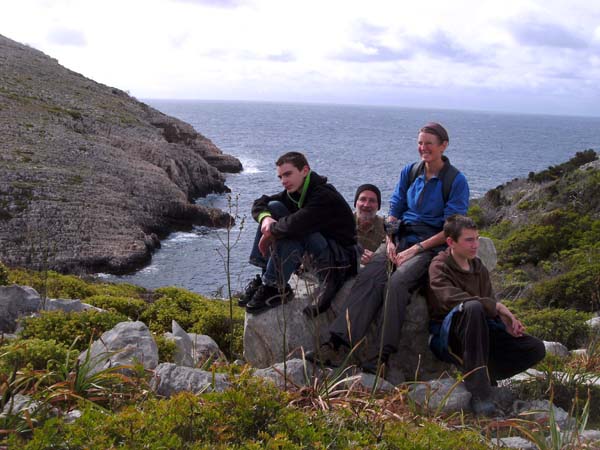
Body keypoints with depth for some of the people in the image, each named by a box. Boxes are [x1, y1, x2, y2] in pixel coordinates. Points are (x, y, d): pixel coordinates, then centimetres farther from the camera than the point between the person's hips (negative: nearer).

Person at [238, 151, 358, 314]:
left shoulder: (325, 196, -24)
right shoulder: (293, 193, 4)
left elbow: (297, 223, -38)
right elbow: (260, 203, 8)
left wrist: (271, 231, -21)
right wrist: (265, 217, -15)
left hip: (340, 256, -9)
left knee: (290, 232, -34)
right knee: (273, 207, -3)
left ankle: (274, 287, -21)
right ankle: (263, 274, -8)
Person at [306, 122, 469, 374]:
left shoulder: (456, 181, -3)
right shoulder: (409, 172, 14)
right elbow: (394, 210, 16)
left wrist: (415, 249, -15)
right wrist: (391, 243, -3)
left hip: (432, 247, -4)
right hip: (402, 242, 4)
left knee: (397, 282, -34)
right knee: (368, 276, -25)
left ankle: (384, 355, -36)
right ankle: (338, 345, -37)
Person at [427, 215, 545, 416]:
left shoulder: (479, 267, 16)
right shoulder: (439, 266, -7)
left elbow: (490, 302, 10)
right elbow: (451, 299, -25)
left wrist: (506, 321, -12)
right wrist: (497, 307, -25)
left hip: (478, 334, 7)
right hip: (447, 337, -6)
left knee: (536, 348, -9)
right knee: (472, 307, -40)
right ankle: (479, 392, -39)